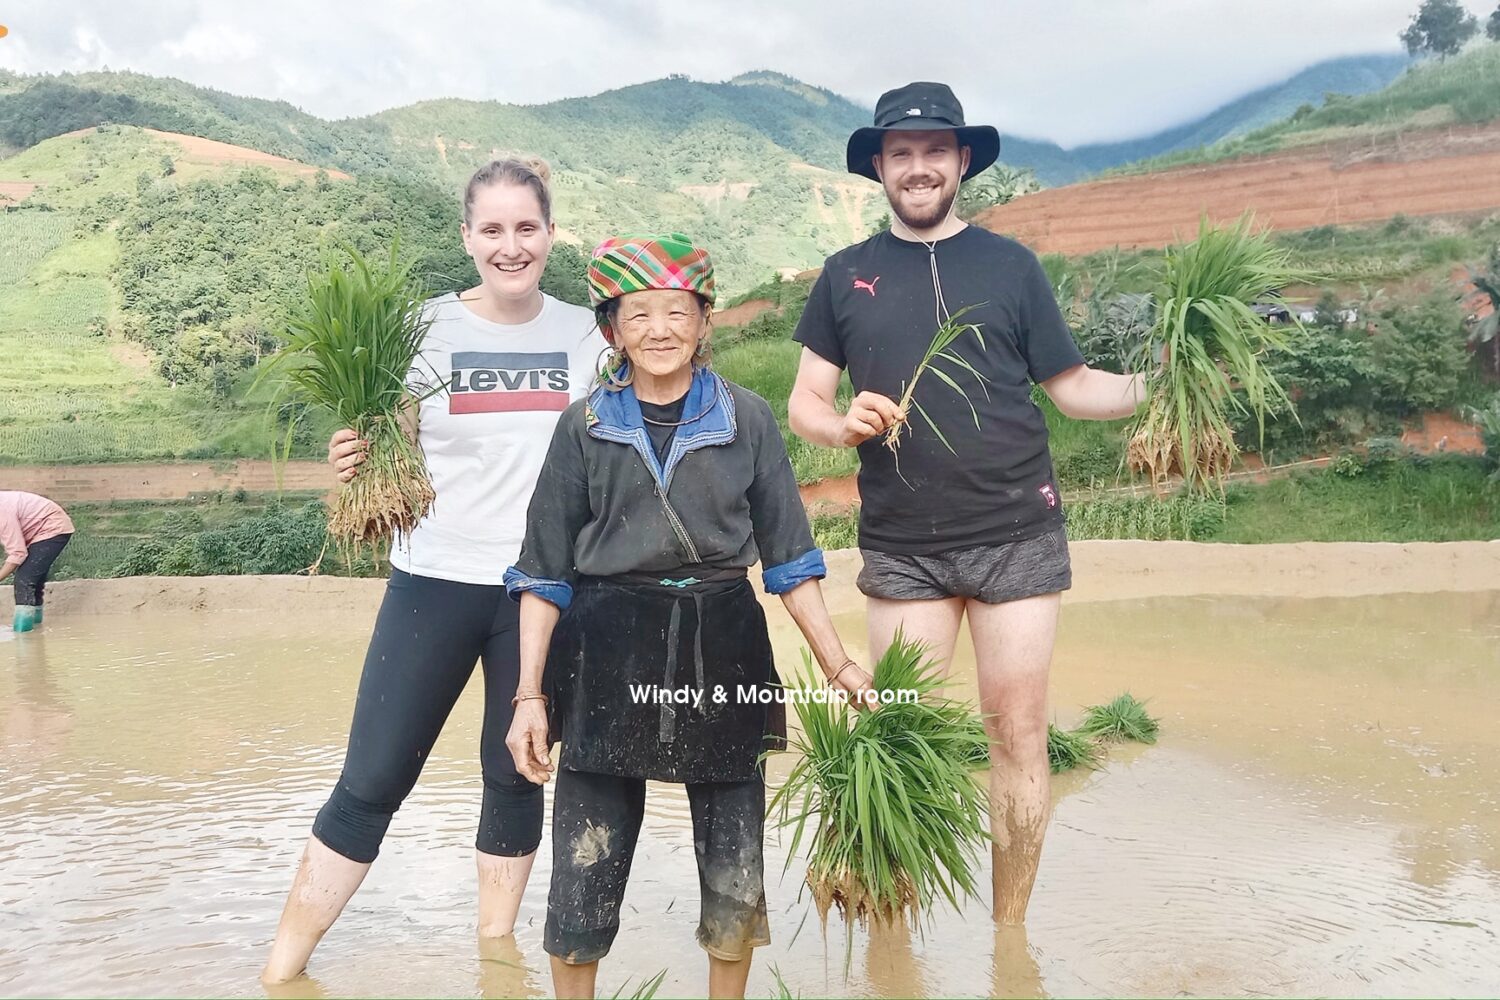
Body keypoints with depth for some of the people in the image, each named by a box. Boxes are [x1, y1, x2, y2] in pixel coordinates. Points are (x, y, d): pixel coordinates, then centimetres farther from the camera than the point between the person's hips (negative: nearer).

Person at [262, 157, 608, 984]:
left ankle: (495, 947, 31)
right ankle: (281, 967, 18)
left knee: (515, 775, 13)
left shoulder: (583, 335, 3)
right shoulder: (427, 329, -2)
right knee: (372, 780, 3)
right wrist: (351, 464, -17)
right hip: (435, 582, -1)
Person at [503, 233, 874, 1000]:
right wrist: (530, 695, -2)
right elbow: (544, 574, 3)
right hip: (609, 655, 0)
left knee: (737, 877, 9)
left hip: (722, 650, 1)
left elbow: (788, 559, 7)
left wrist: (837, 664, 2)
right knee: (585, 870, 3)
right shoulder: (584, 426, 2)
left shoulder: (746, 419, 2)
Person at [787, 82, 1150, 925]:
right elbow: (805, 405, 8)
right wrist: (845, 423, -14)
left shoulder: (1010, 265, 5)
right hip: (902, 548, 1)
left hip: (1018, 538, 0)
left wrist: (1152, 387, -11)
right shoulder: (846, 276, 8)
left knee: (1019, 738, 4)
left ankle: (1010, 934, 21)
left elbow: (1073, 386, 6)